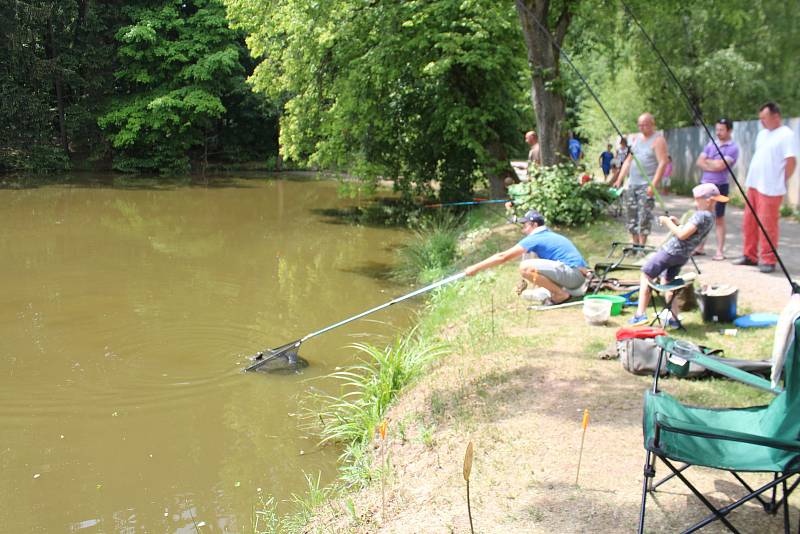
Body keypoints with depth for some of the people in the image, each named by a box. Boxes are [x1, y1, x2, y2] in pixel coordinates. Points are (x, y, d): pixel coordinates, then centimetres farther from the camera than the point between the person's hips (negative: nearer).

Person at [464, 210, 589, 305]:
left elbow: (503, 257, -6)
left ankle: (561, 294, -10)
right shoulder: (549, 236, 21)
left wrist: (475, 268, 0)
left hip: (573, 273, -10)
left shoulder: (534, 239, -7)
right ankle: (571, 290, 11)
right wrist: (525, 283, 27)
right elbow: (538, 265, 32)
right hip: (580, 274, 10)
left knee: (525, 267, -21)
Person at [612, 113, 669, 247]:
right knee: (631, 216, 7)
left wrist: (653, 185, -22)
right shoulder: (637, 138, 16)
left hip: (646, 185, -7)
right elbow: (628, 160, 19)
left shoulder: (658, 140, -6)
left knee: (644, 217, -10)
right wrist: (619, 179, 11)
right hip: (632, 184, 7)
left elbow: (663, 163, -14)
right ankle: (635, 245, 15)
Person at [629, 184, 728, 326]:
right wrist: (676, 223, 7)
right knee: (666, 282, 24)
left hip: (672, 251, -9)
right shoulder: (710, 216, 12)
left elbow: (682, 235, -24)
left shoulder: (701, 215, -19)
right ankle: (674, 318, 19)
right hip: (683, 256, 9)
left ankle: (640, 314, -6)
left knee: (645, 276, 1)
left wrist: (668, 222, -13)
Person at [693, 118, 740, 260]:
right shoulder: (711, 144, 12)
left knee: (719, 219, -1)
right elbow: (699, 162, 5)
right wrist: (713, 165, -9)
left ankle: (720, 251, 4)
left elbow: (720, 165, -17)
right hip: (704, 185, 6)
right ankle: (700, 247, 21)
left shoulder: (733, 148, -8)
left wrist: (707, 161, -2)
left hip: (720, 187, -6)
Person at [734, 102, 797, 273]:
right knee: (749, 223, 12)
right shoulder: (762, 134, 17)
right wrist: (752, 179, 14)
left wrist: (780, 181, -7)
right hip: (753, 185, 9)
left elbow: (791, 161, -13)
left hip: (770, 188, -8)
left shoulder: (786, 135, -9)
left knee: (767, 225, -6)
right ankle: (749, 256, 22)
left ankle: (768, 260, 1)